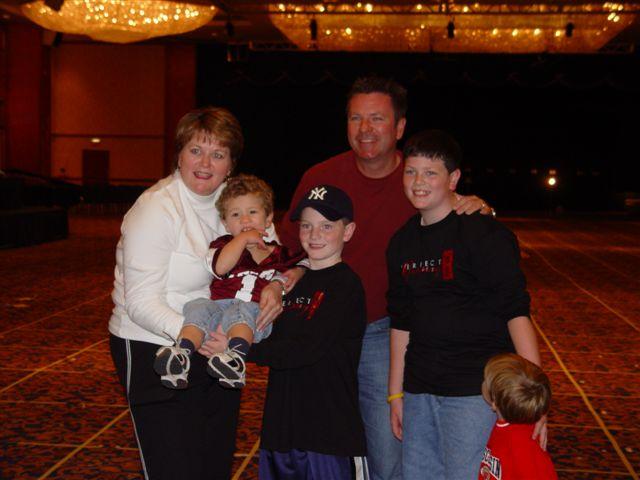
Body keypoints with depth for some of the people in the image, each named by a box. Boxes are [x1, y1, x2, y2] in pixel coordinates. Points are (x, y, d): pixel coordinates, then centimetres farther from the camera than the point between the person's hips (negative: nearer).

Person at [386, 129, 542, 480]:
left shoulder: (485, 234, -9)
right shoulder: (402, 243, 10)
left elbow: (516, 311, -14)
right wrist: (395, 393, 16)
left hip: (476, 388, -6)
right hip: (420, 389, 6)